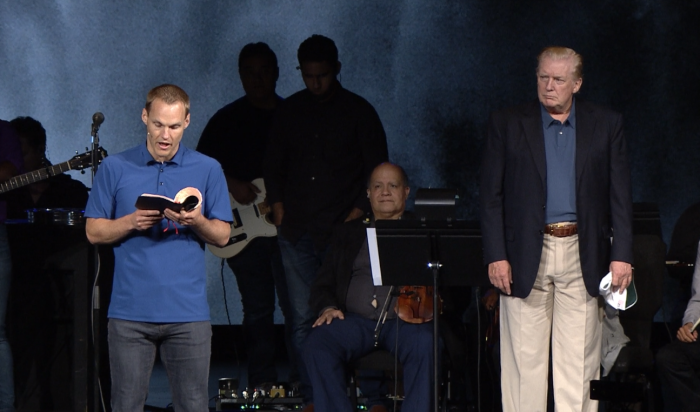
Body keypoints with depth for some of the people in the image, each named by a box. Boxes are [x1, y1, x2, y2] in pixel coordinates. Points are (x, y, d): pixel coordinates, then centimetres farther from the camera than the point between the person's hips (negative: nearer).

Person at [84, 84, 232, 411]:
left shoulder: (207, 170, 8)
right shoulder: (115, 169, 7)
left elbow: (222, 236, 7)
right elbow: (94, 232, 6)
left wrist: (196, 222, -14)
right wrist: (132, 222, -11)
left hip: (188, 312, 0)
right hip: (130, 311, 0)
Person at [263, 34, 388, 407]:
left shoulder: (359, 112, 2)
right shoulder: (290, 111, 13)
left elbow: (378, 172, 4)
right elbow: (273, 162, 22)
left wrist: (358, 212, -5)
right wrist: (278, 205, 10)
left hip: (342, 232, -3)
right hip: (297, 231, 3)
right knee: (302, 319, -1)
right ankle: (311, 398, 3)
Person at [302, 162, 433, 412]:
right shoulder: (348, 233, 25)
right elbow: (323, 284, 21)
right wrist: (327, 307, -2)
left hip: (404, 319, -2)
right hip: (355, 320, 2)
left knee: (424, 343, -36)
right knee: (317, 344, -28)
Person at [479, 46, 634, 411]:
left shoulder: (606, 125, 8)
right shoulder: (507, 125, 5)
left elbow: (620, 196, 6)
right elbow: (491, 196, 3)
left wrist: (622, 255, -2)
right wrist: (496, 256, -6)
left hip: (582, 255, 1)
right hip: (526, 257, -1)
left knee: (579, 358, 1)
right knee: (525, 357, -1)